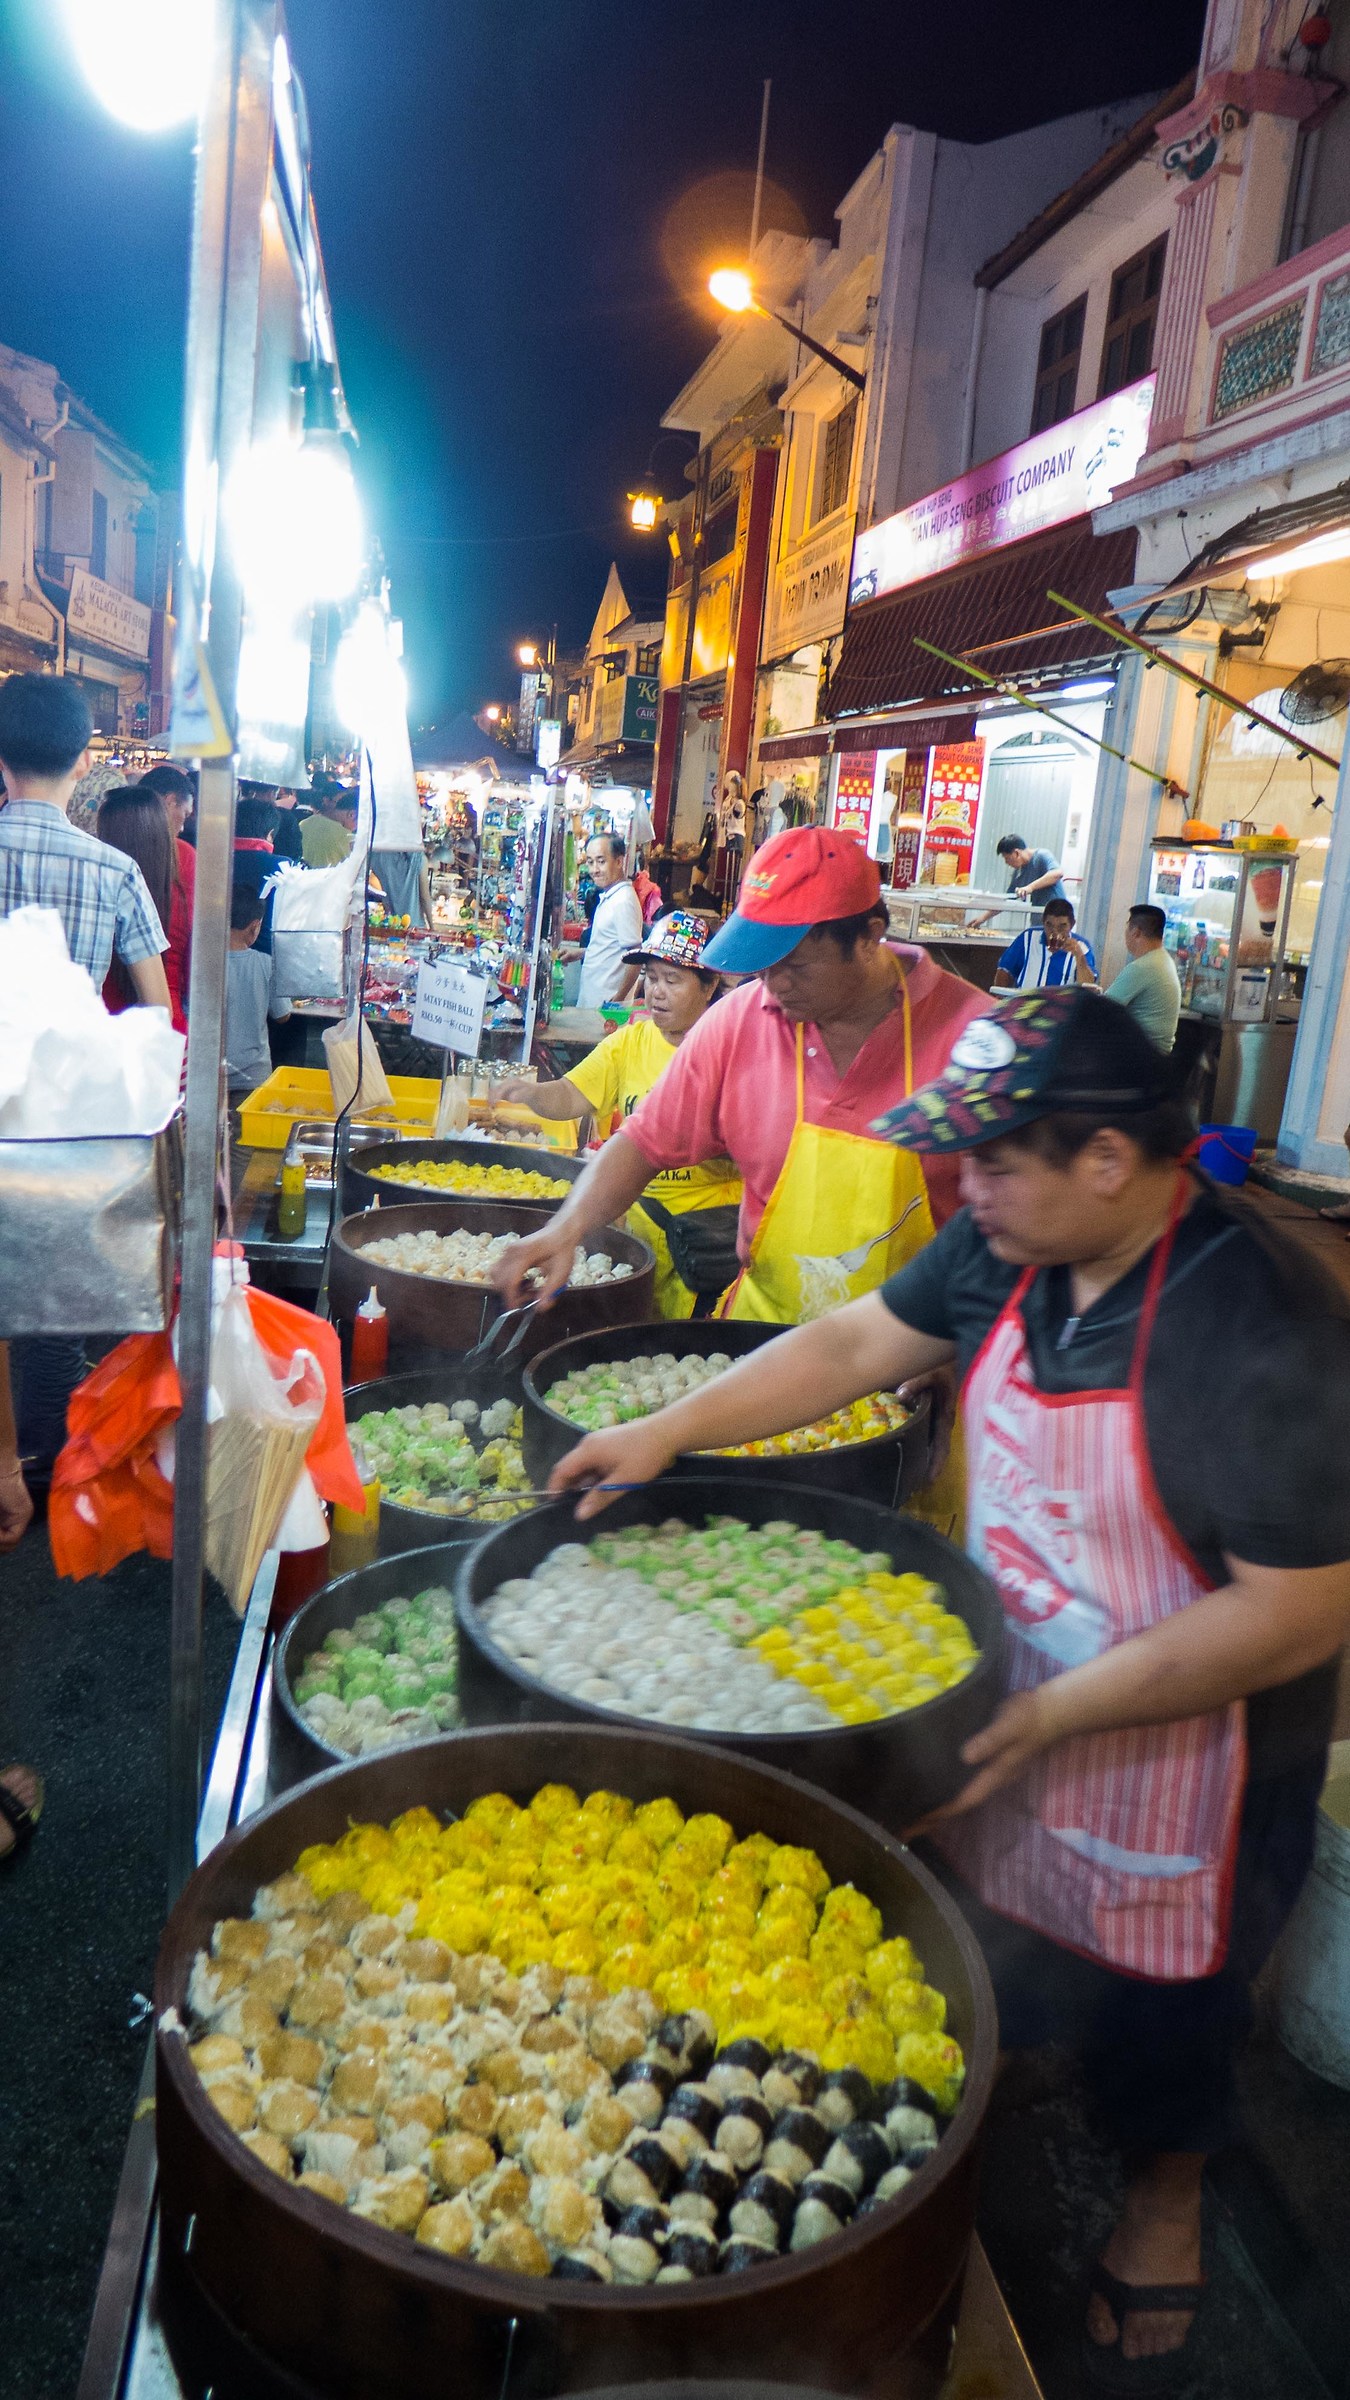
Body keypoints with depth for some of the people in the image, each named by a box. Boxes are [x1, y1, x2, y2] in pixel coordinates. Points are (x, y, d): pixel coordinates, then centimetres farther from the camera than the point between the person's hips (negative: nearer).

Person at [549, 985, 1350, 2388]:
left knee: (1158, 2010, 20)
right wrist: (671, 1429, -3)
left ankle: (1165, 2206, 49)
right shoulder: (1011, 1250, -10)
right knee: (984, 1957, 26)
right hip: (1008, 1704, 6)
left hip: (1176, 1769, -5)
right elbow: (862, 1340, 3)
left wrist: (1053, 1711, -26)